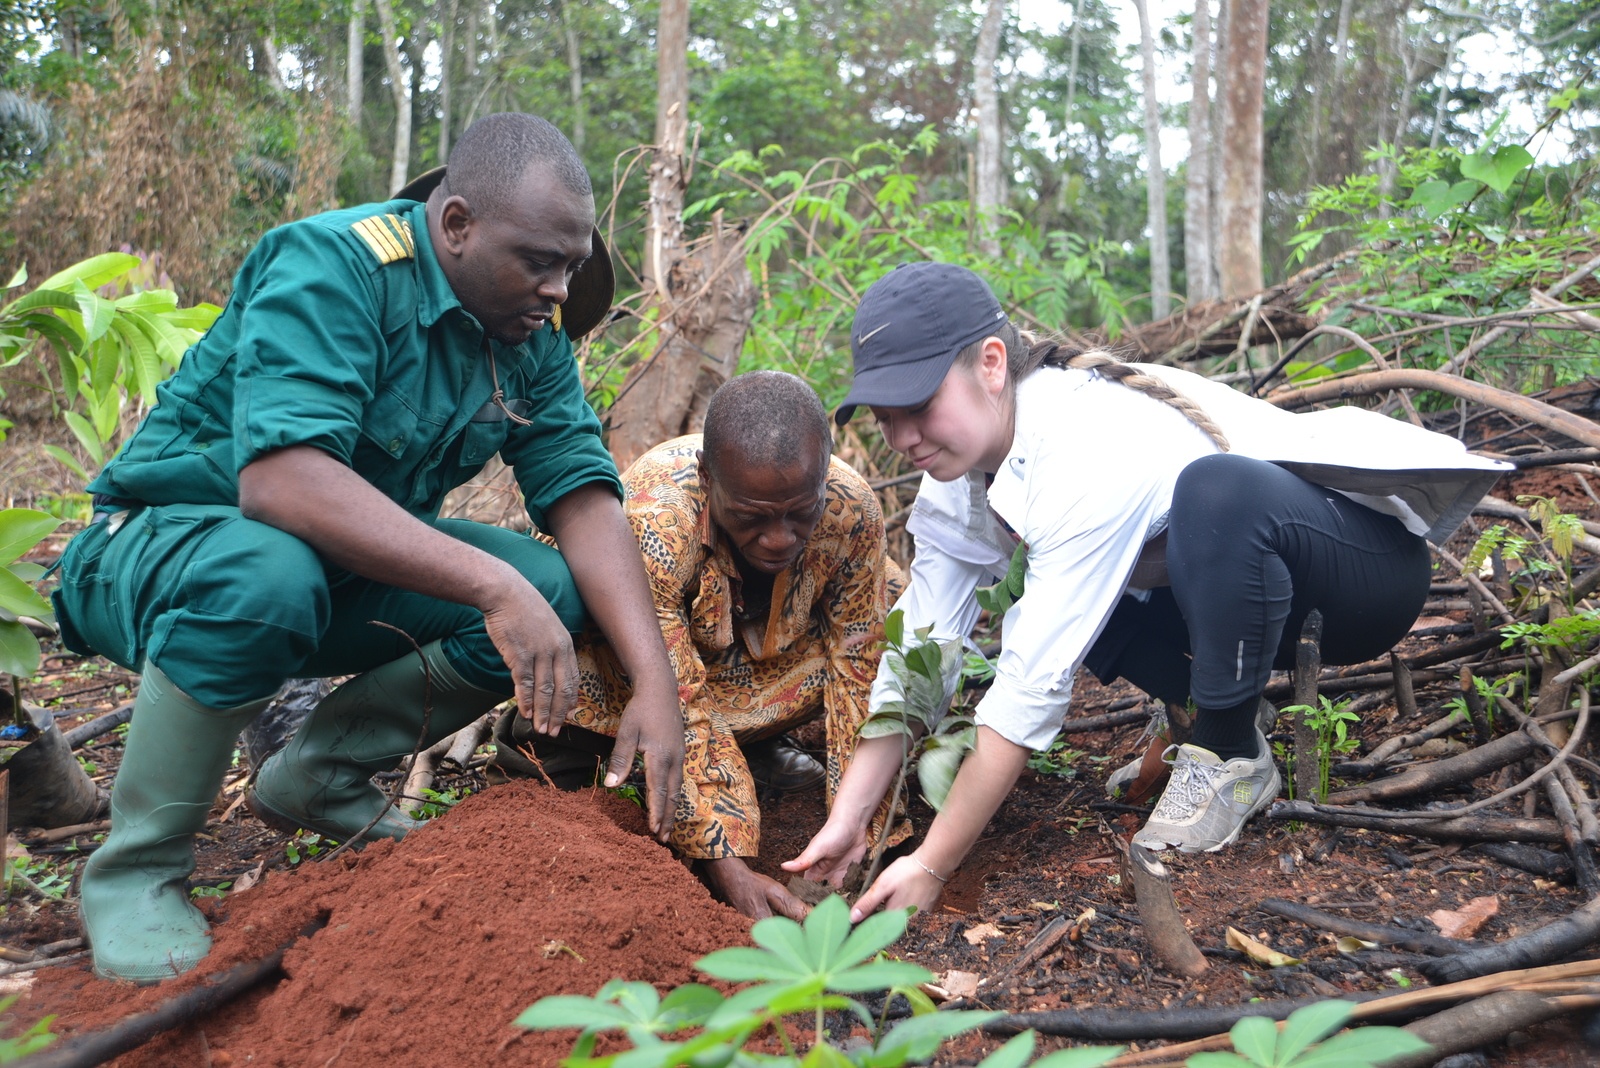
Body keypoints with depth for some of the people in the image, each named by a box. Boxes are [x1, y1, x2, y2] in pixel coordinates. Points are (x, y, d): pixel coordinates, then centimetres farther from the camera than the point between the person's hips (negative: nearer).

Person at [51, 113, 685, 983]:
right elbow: (280, 479, -38)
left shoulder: (534, 333, -3)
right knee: (267, 576, -40)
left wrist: (654, 682, -25)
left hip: (352, 565, 6)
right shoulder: (334, 267, -24)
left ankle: (318, 774, 3)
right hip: (161, 545, -6)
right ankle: (133, 870, -15)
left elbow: (583, 495, -12)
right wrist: (491, 584, -45)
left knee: (556, 588, -15)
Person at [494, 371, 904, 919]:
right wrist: (729, 871, -41)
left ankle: (754, 738, -2)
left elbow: (860, 672, -20)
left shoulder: (853, 510, -29)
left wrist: (860, 835, -25)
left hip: (761, 653, 4)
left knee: (894, 603, -20)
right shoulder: (651, 528, -40)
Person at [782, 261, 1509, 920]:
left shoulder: (1088, 453, -34)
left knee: (1216, 489, -38)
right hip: (1248, 593, 8)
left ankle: (1230, 756, -15)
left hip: (1370, 560, -7)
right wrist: (845, 819, -14)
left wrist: (932, 867, -28)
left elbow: (1035, 685, -33)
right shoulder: (957, 473, -8)